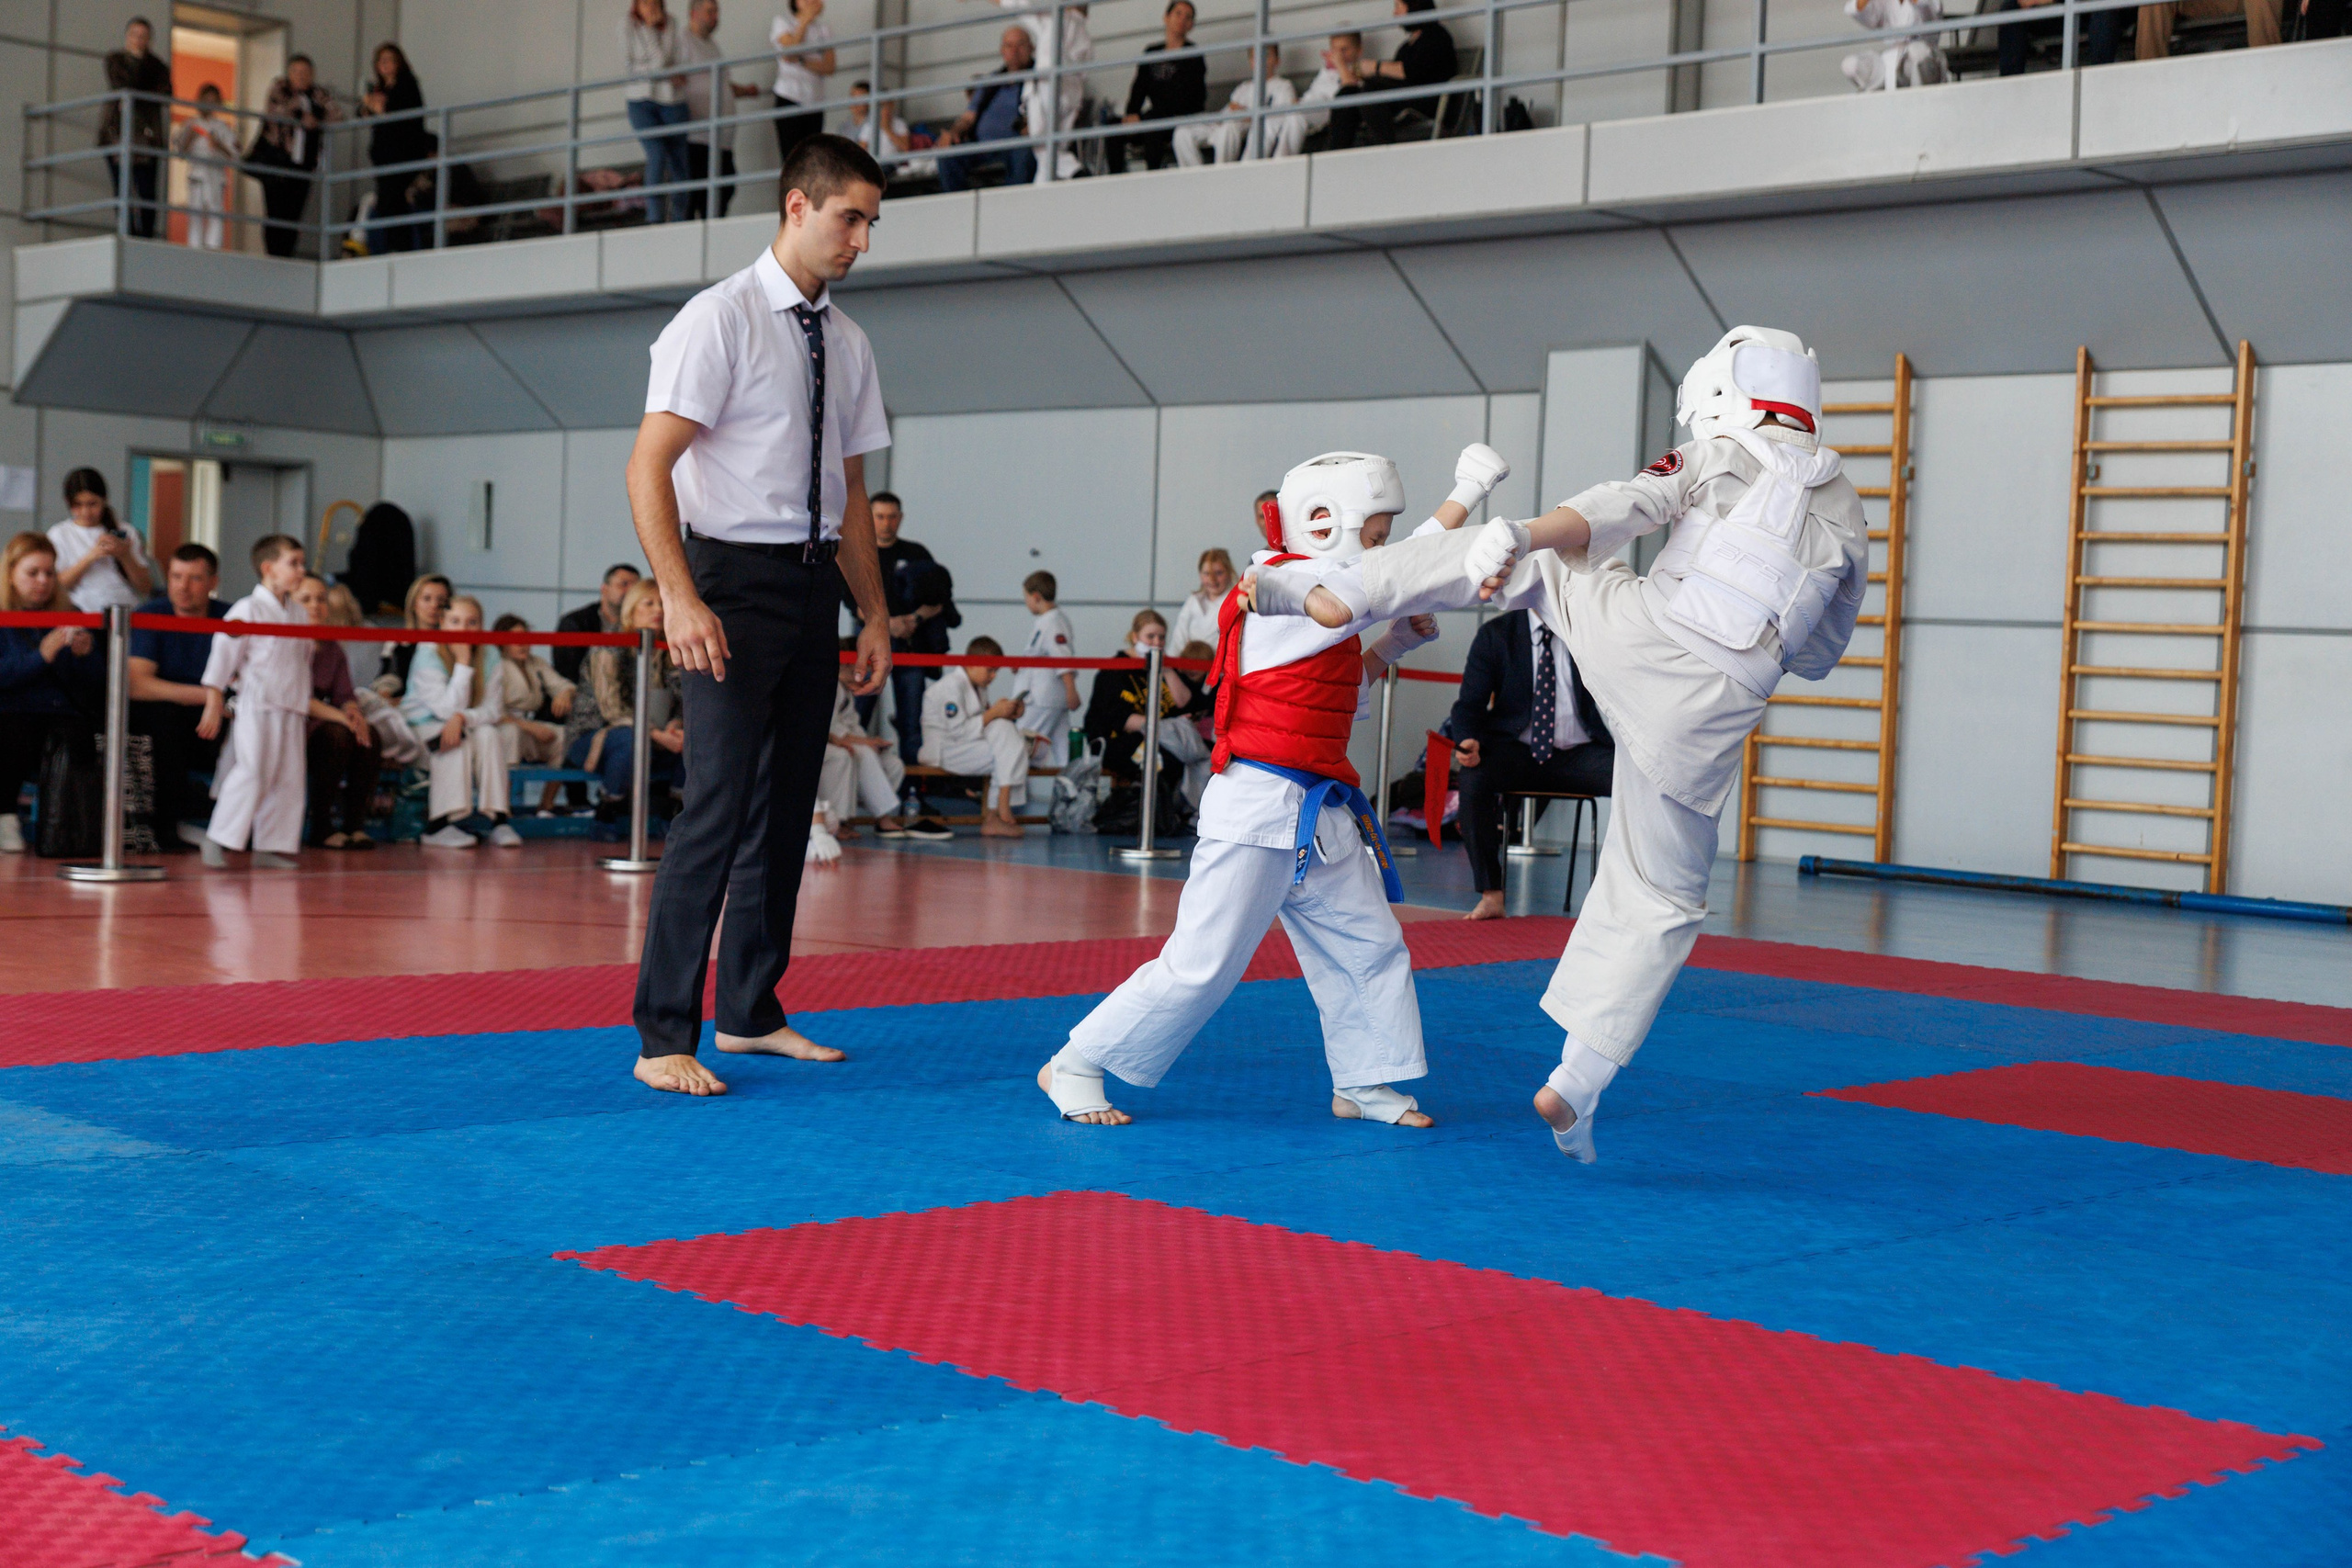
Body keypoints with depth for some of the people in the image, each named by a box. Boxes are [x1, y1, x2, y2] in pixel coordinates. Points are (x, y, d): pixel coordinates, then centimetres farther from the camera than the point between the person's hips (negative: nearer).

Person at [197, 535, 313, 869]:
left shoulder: (298, 614, 13)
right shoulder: (247, 610, -8)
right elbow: (222, 658, -8)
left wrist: (305, 708, 21)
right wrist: (213, 706, -9)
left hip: (291, 710, 7)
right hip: (256, 706, -7)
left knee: (288, 779, 5)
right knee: (251, 773, -13)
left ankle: (271, 847, 11)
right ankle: (219, 839, -4)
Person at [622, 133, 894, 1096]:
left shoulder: (845, 342, 13)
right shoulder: (720, 320, -9)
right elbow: (648, 468, -15)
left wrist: (874, 612, 13)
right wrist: (680, 598, -25)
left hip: (813, 584, 7)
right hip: (735, 579, -7)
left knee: (787, 802, 11)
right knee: (719, 803, -11)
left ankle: (751, 1012, 23)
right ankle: (664, 1038, -5)